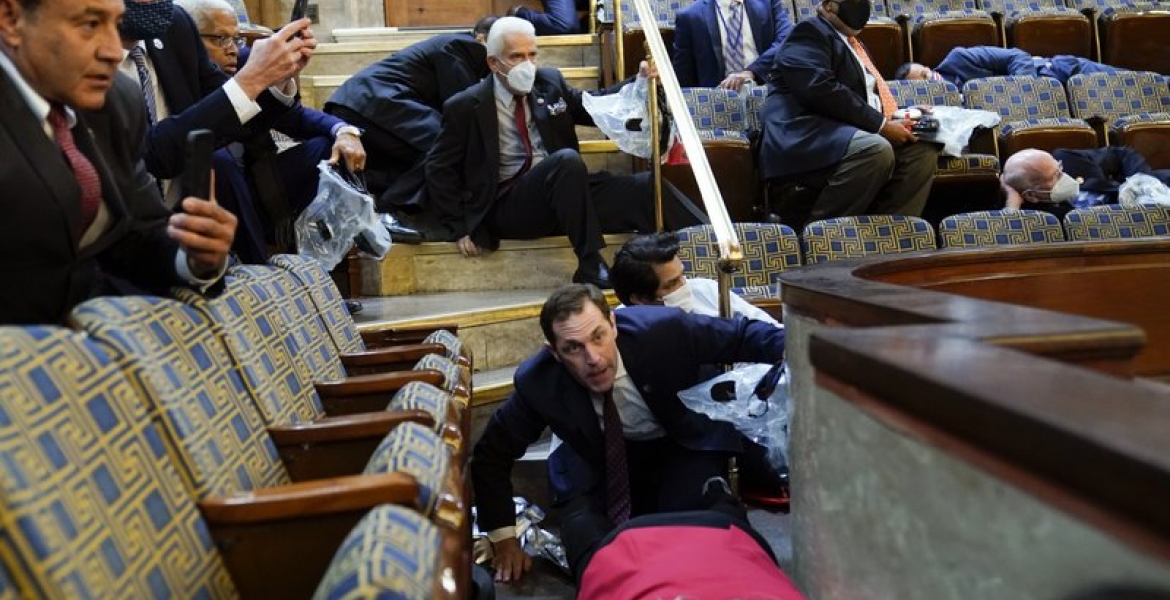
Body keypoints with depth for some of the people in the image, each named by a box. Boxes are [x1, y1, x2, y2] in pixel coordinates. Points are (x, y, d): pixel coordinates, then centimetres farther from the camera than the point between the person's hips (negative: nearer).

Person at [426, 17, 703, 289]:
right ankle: (591, 269, -32)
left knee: (647, 186, -17)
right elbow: (439, 168, 2)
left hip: (563, 191, 5)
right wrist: (458, 229, -5)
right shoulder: (466, 106, -2)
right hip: (508, 207, -5)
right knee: (567, 160, -34)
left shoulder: (549, 82, 10)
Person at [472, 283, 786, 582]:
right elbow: (492, 454, -9)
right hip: (599, 464, 1)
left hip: (684, 448, 0)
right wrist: (504, 539, -9)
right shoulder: (537, 383, -24)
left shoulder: (663, 330, -29)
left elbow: (742, 336, -15)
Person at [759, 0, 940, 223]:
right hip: (805, 137, -9)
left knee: (923, 151, -3)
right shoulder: (810, 32, -1)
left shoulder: (854, 43, 28)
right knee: (877, 151, -32)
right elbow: (820, 90, -17)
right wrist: (881, 125, -17)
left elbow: (869, 95, 32)